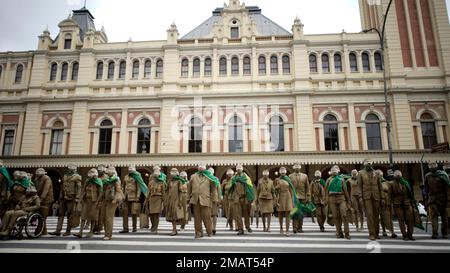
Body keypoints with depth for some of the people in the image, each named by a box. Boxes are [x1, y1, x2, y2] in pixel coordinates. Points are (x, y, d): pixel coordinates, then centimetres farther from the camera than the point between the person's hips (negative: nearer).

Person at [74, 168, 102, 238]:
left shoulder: (98, 183, -6)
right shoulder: (87, 181, 7)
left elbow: (100, 193, -8)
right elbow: (83, 190, 13)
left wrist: (97, 202, -15)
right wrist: (82, 197, -1)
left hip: (94, 202, -4)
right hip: (86, 201, 4)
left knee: (92, 217, 4)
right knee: (83, 216, -2)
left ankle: (91, 232, 15)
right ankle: (80, 232, -3)